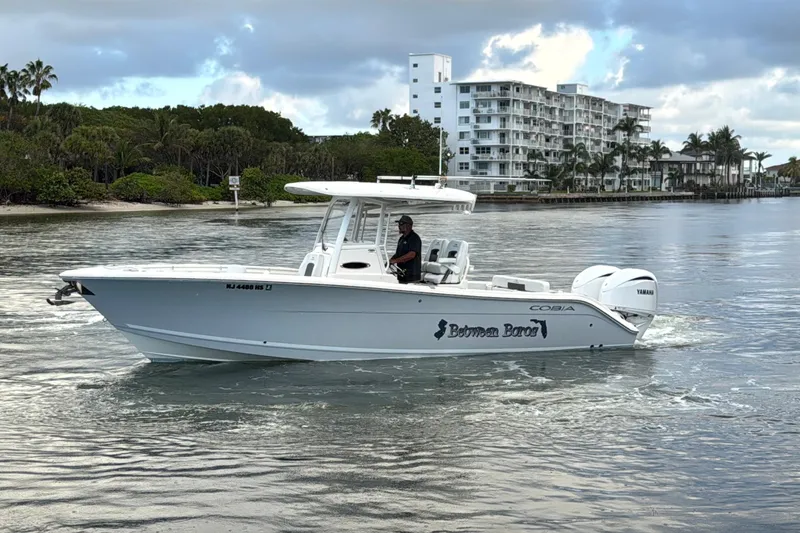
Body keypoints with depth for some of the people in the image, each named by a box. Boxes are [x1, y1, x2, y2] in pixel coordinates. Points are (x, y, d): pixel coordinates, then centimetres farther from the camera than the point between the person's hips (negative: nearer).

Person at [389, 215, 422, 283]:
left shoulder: (414, 238, -11)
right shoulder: (401, 238, 18)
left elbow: (411, 255, -22)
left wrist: (395, 260, -22)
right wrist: (390, 260, 4)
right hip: (402, 274, 9)